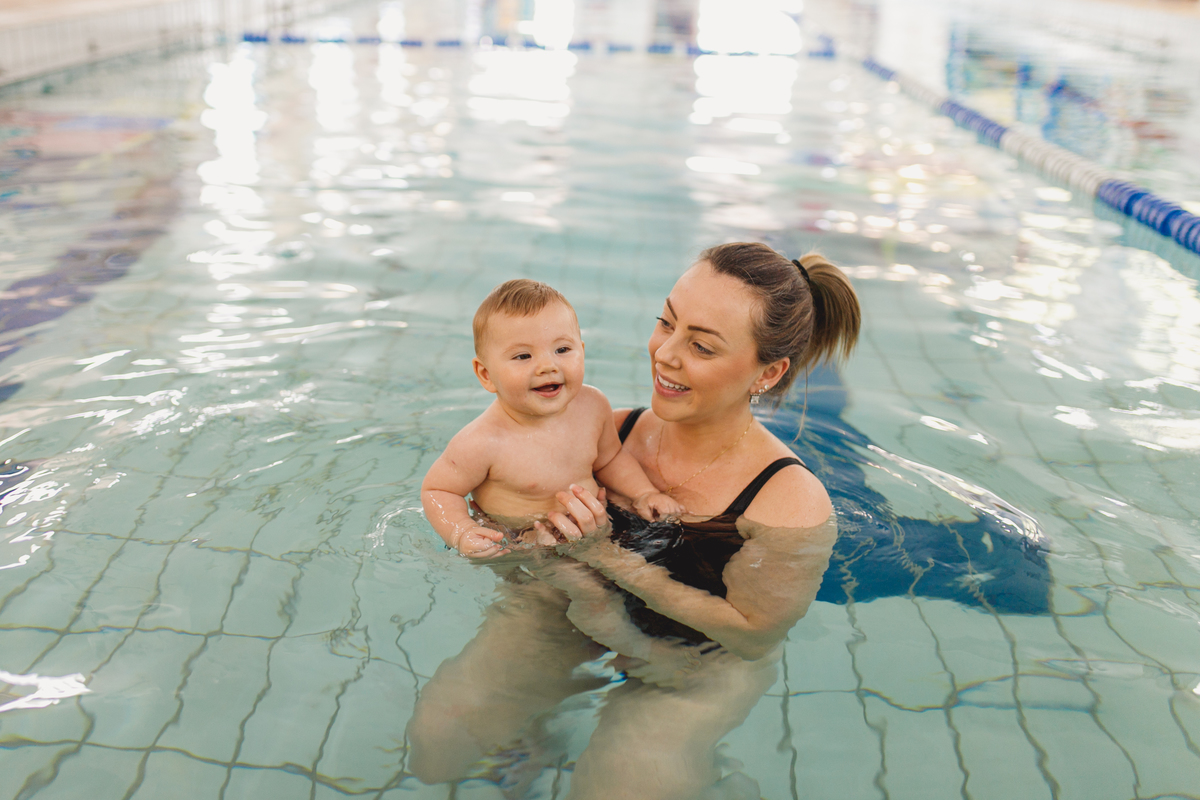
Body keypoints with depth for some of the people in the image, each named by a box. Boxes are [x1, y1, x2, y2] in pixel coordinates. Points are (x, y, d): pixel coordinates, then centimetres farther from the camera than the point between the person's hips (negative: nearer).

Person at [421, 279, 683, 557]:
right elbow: (437, 490, -10)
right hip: (510, 545, -4)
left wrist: (645, 494, 1)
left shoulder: (592, 405, -6)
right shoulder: (483, 443, -24)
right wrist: (462, 532, -27)